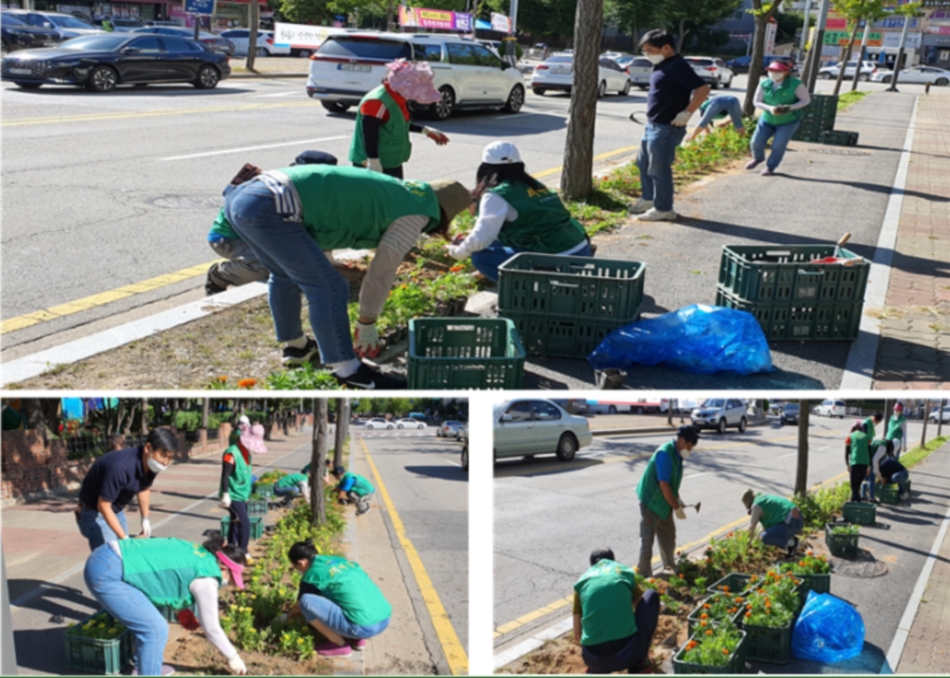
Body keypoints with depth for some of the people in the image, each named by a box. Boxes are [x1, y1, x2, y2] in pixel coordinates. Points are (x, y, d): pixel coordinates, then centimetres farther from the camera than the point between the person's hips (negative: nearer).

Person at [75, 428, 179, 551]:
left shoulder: (151, 464, -13)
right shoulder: (121, 467, -37)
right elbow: (103, 506, -29)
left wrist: (145, 519, 13)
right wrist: (125, 538, -27)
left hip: (117, 512, 8)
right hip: (95, 513, -8)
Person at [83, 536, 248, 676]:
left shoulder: (197, 553, 14)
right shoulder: (206, 580, -9)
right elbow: (211, 627, -1)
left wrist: (181, 609, 26)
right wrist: (233, 657, 11)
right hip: (106, 574, -10)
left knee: (147, 622, 22)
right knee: (155, 629, -6)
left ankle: (145, 668, 34)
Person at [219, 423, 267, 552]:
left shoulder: (247, 453, 8)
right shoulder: (231, 454, -21)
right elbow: (225, 476, -22)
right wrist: (225, 495, -25)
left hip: (242, 494, 9)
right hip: (233, 496, -9)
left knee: (236, 522, 16)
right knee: (245, 523, -11)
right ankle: (242, 553, -2)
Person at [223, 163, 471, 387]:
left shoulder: (391, 192, 27)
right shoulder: (416, 213, 3)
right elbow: (382, 271, 4)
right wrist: (367, 324, 15)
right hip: (269, 210, -10)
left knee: (285, 275, 29)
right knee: (329, 289, -3)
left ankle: (295, 346, 46)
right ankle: (346, 369, 8)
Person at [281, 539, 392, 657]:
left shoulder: (312, 575, -2)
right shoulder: (338, 560, 19)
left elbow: (299, 606, 17)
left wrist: (286, 618, 38)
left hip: (363, 626, -8)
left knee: (306, 601, -6)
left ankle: (340, 644, 5)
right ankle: (356, 639, 17)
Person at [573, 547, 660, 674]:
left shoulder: (582, 581, 16)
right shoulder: (625, 572, 15)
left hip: (594, 659, 3)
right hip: (628, 652, -3)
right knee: (651, 596, 22)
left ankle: (596, 672, 12)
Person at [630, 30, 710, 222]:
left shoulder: (677, 66, -18)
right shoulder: (661, 66, 11)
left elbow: (703, 89, -24)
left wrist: (686, 114, -21)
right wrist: (651, 122, 16)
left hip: (666, 129, -10)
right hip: (652, 126, 10)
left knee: (659, 170, -2)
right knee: (644, 165, 20)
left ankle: (663, 209, 8)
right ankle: (648, 199, 34)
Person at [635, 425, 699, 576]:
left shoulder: (677, 454, 2)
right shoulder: (665, 454, -27)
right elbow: (664, 485, -28)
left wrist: (677, 500, 6)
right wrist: (677, 507, -21)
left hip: (663, 502, 9)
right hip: (651, 501, -9)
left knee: (668, 536, 21)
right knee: (648, 539, -2)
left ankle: (669, 566, 38)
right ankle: (644, 574, 6)